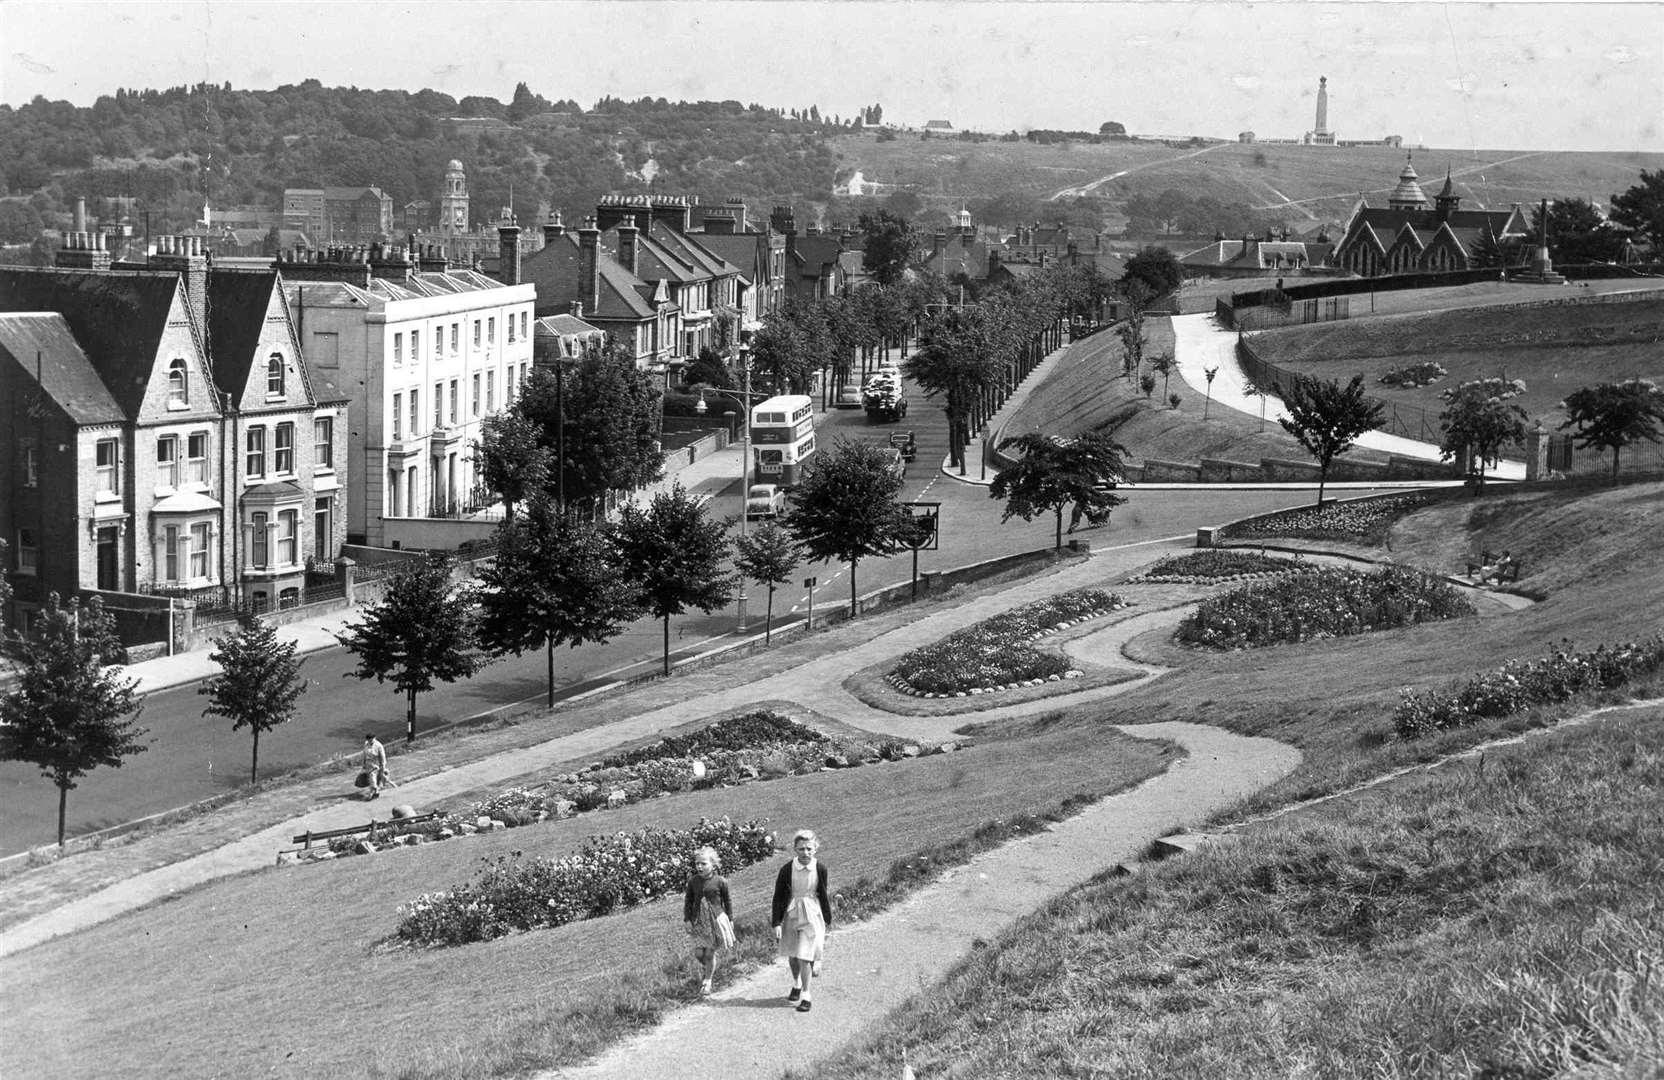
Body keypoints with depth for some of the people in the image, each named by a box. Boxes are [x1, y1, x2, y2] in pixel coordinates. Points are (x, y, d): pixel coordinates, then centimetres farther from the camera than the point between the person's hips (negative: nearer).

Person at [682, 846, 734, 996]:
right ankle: (707, 968, 34)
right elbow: (688, 901, 6)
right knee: (698, 953, 0)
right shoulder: (693, 881, -2)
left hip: (715, 919, -3)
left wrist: (730, 920, 6)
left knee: (709, 953, 1)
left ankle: (707, 981, 19)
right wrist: (687, 919, 1)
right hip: (698, 921, 3)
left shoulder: (720, 882, -9)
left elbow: (727, 902, 3)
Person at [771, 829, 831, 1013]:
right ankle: (796, 985, 42)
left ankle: (805, 996, 2)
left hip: (812, 915, -2)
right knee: (792, 956, 16)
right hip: (791, 914, 2)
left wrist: (827, 920, 14)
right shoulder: (787, 869, -11)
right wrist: (776, 923, -9)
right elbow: (778, 897, -4)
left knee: (805, 957, -8)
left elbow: (823, 895, 6)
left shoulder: (820, 868, -9)